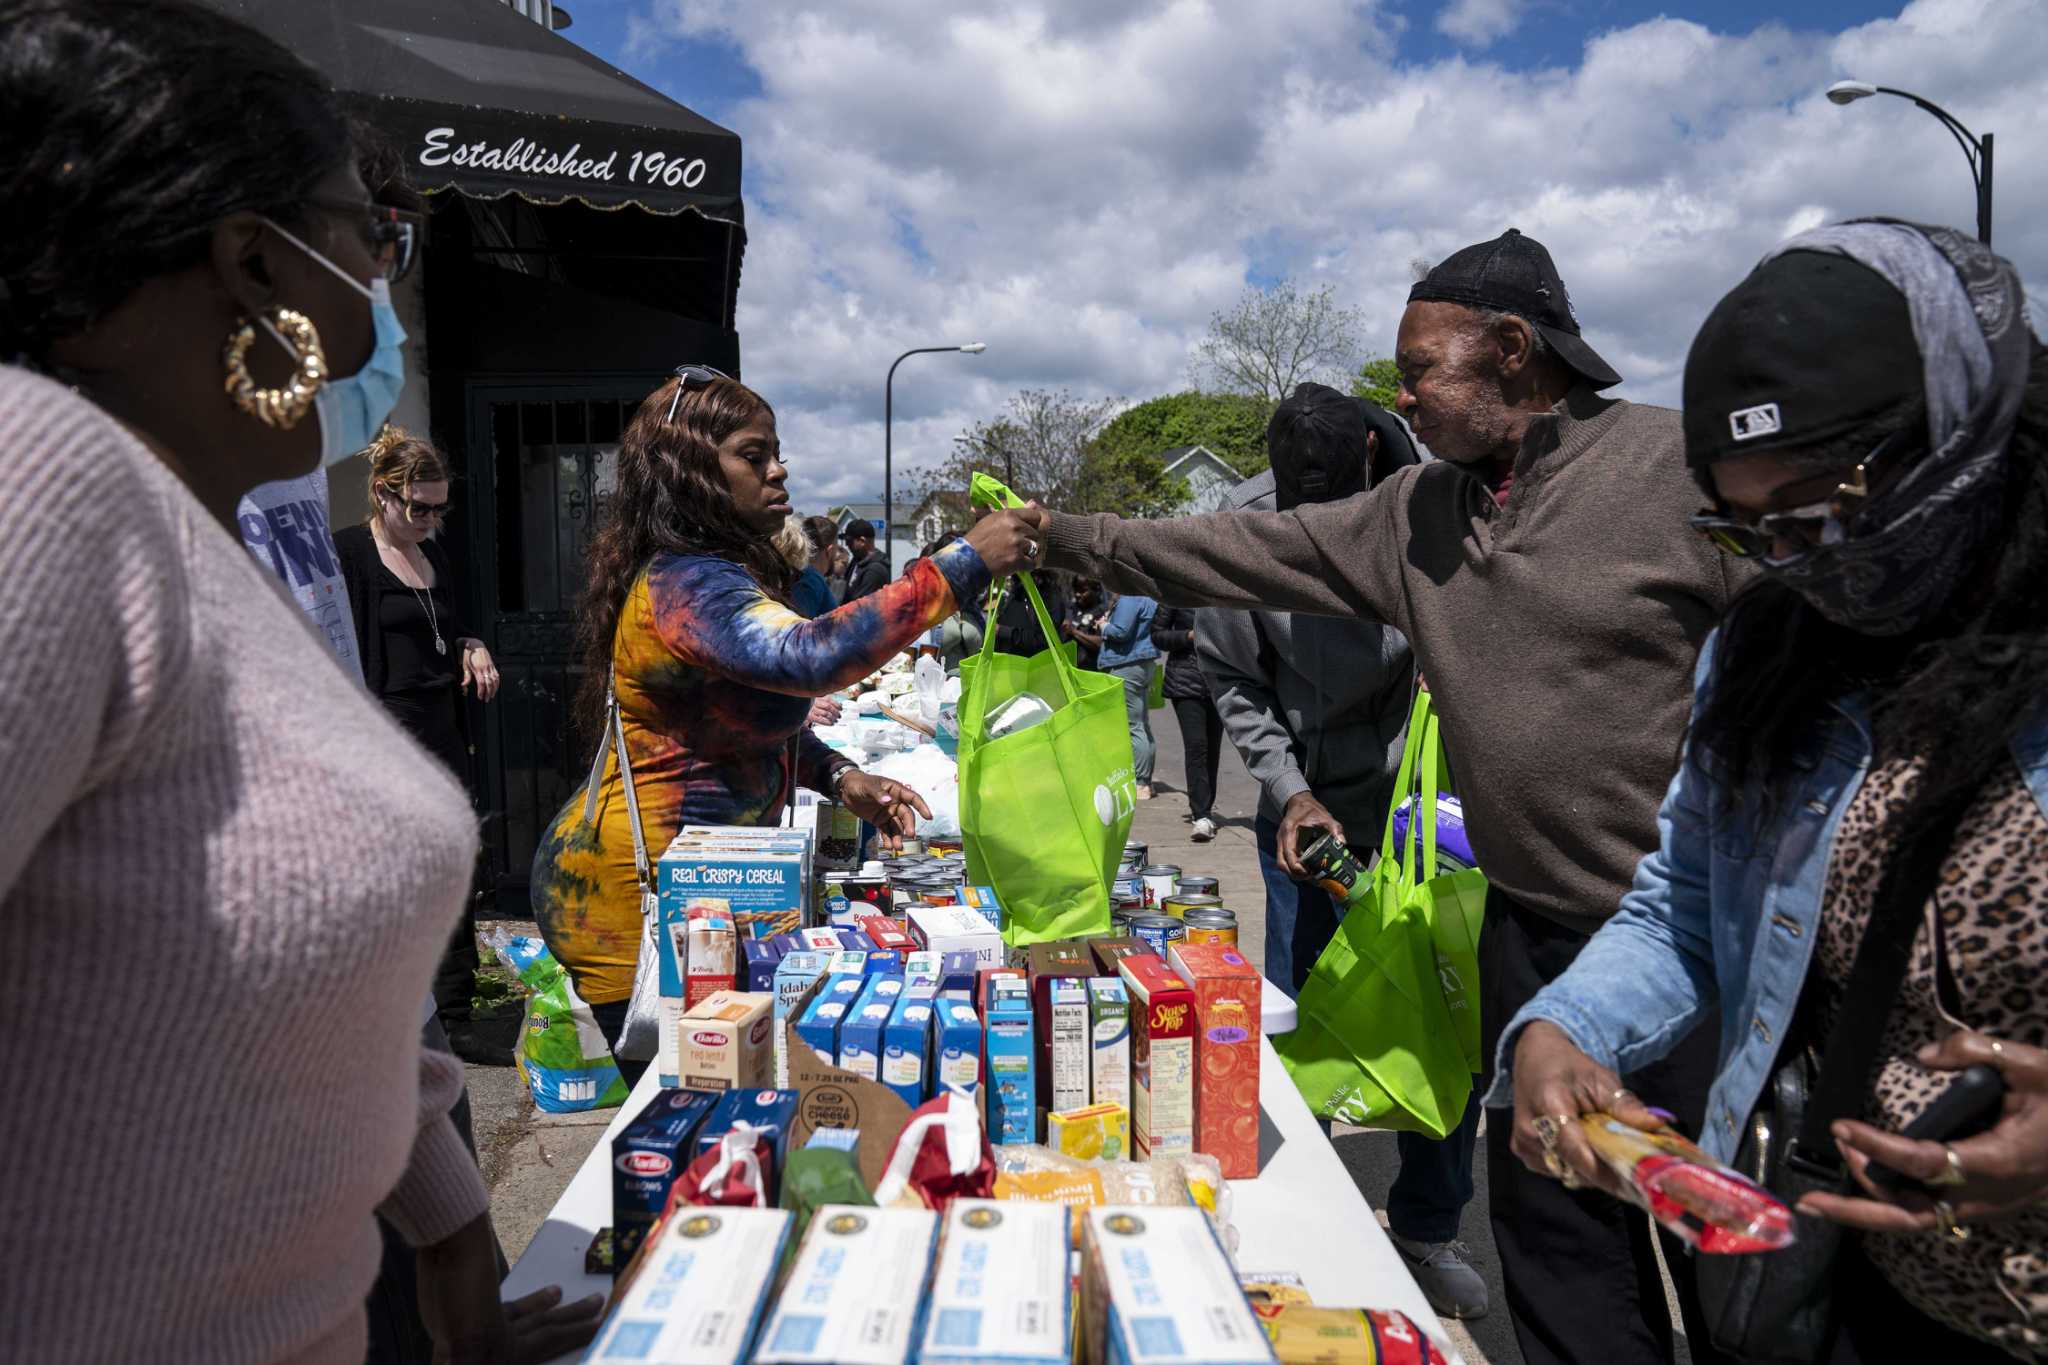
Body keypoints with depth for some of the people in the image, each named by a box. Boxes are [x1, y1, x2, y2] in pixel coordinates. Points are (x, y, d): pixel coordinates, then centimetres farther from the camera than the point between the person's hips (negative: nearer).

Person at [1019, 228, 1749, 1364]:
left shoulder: (1681, 464, -13)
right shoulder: (1418, 511, 7)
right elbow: (1247, 551, 10)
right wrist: (1068, 539, 8)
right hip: (1533, 926, 6)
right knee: (1551, 1233, 18)